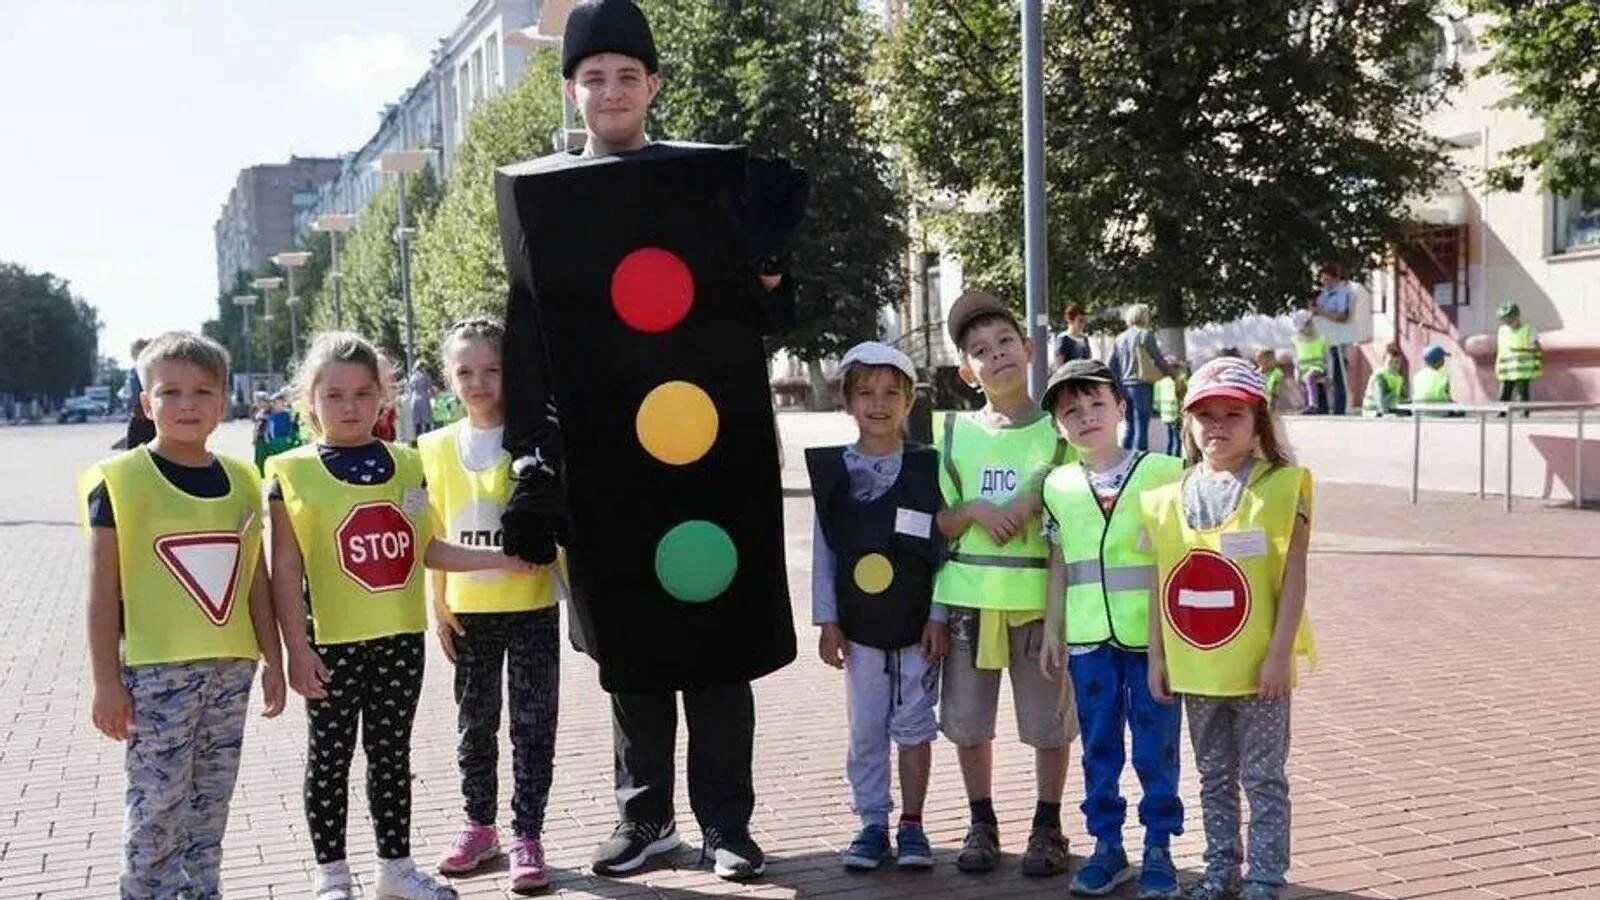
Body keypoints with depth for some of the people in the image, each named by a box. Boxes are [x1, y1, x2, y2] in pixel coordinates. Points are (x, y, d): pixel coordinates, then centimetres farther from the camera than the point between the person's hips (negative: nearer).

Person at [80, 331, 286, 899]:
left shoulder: (241, 481, 7)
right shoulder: (118, 481, -7)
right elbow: (103, 590, -6)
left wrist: (272, 659, 12)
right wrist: (106, 680, -8)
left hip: (231, 666, 5)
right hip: (156, 671, -4)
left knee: (209, 806, 13)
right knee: (156, 807, -1)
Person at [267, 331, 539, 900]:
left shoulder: (406, 465, 6)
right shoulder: (292, 473, -5)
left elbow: (427, 550, 12)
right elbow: (286, 570, -6)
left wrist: (501, 559, 5)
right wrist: (297, 647, -10)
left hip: (400, 637, 3)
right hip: (332, 642, -3)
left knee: (392, 753, 13)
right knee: (330, 757, 8)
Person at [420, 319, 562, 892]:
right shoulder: (438, 446, 3)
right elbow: (434, 534, 7)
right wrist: (437, 604, 5)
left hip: (532, 607, -3)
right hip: (469, 609, 3)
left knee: (533, 724, 3)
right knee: (475, 723, 14)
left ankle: (527, 836, 12)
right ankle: (479, 826, 27)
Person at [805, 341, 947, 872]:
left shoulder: (928, 469, -3)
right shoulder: (833, 472, 0)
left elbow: (943, 548, -2)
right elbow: (823, 550, 3)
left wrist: (939, 618, -6)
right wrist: (827, 621, -1)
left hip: (916, 624, -1)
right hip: (859, 626, 1)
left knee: (913, 726, 7)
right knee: (865, 730, 8)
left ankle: (912, 825, 18)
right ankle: (873, 824, 19)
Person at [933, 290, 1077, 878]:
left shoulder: (1058, 430, 0)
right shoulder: (955, 431, 5)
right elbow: (938, 523, 6)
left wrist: (1036, 500, -15)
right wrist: (974, 510, -13)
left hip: (1041, 595, -2)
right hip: (969, 596, 2)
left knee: (1049, 718, 5)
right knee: (967, 718, 9)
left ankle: (1048, 828, 22)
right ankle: (981, 824, 26)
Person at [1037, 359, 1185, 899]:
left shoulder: (1162, 473, -4)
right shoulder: (1058, 486, 6)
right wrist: (1053, 630, 12)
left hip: (1152, 633, -3)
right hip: (1088, 636, 3)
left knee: (1156, 747, 5)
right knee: (1099, 746, 11)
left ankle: (1158, 847, 18)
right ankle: (1107, 845, 23)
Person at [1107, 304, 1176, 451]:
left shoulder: (1120, 338, 12)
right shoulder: (1145, 334, -5)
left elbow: (1110, 366, 11)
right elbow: (1159, 359, -3)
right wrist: (1173, 372, 12)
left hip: (1124, 385, 6)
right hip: (1141, 384, -6)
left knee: (1129, 427, 13)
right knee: (1141, 426, -5)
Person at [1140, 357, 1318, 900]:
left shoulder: (1281, 487, -7)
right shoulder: (1170, 499, 4)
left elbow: (1293, 577, -9)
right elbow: (1162, 584, 7)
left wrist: (1280, 652, -13)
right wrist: (1157, 656, 6)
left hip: (1258, 664, -4)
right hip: (1195, 667, 4)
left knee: (1263, 776, 6)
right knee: (1214, 776, 16)